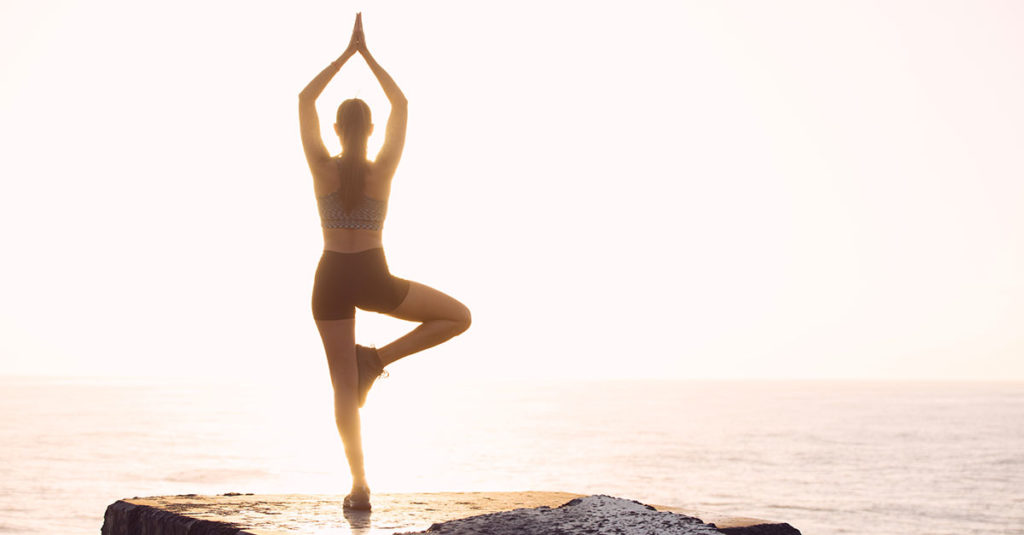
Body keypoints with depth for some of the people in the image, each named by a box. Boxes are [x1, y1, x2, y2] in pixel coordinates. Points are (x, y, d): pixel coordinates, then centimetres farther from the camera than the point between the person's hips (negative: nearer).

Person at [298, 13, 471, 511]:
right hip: (374, 280, -2)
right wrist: (367, 54, 8)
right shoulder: (382, 169, -8)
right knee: (459, 317, 15)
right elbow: (401, 104, 4)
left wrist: (347, 53, 7)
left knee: (344, 385, 6)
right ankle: (378, 359, 1)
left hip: (331, 280, 2)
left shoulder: (322, 166, -7)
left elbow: (305, 100, 4)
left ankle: (359, 485, 0)